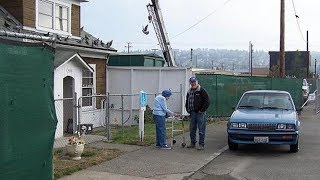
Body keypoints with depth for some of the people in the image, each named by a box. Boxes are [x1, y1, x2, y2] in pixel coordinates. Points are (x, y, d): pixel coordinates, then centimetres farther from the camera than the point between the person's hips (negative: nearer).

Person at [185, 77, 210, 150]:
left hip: (200, 113, -6)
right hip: (192, 113, 7)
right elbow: (187, 101, 25)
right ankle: (193, 143, 23)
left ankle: (201, 145, 1)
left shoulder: (202, 91, -6)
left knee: (201, 130, -3)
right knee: (192, 129, 12)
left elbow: (207, 101, -10)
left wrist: (202, 110, -13)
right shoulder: (189, 92, 13)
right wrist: (188, 109, 11)